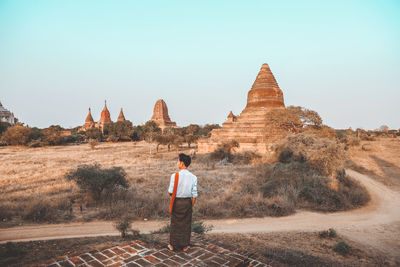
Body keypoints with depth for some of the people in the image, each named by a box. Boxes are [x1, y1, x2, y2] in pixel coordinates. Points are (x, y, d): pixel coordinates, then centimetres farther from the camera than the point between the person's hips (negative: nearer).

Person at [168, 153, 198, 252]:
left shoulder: (175, 176, -16)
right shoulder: (193, 177, -8)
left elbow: (170, 192, -11)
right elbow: (194, 194, -5)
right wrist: (192, 206, 8)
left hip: (177, 202, -1)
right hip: (187, 202, 1)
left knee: (175, 224, 14)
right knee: (186, 224, 15)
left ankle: (172, 245, 27)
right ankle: (185, 246, 25)